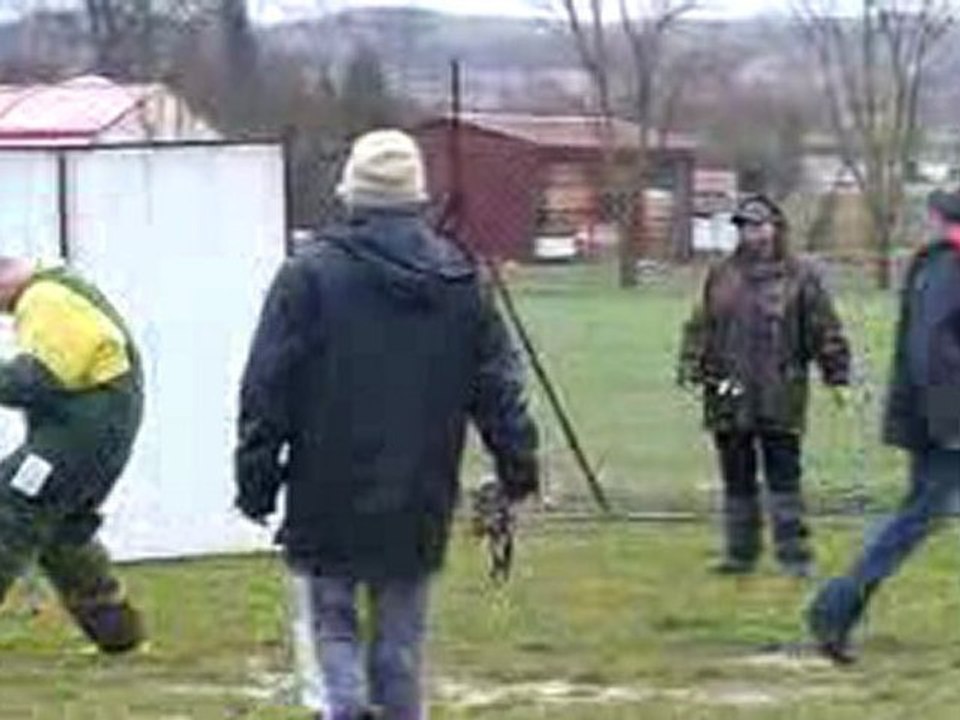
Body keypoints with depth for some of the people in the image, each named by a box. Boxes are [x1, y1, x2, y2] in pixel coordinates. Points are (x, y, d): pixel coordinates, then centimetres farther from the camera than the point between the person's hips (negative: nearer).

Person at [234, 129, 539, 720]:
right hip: (420, 498, 3)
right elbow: (499, 383, 8)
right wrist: (519, 466, 13)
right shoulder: (461, 281, 5)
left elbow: (268, 388, -6)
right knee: (401, 635, 11)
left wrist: (257, 479, 0)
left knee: (333, 616, 9)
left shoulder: (311, 275, -6)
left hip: (331, 497, -3)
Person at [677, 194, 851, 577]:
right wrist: (691, 364, 4)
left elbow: (825, 331, 1)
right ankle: (741, 552, 19)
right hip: (729, 397, 4)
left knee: (784, 479, -5)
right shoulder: (721, 276, 11)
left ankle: (795, 553, 0)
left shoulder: (800, 277, 0)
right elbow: (700, 326, 14)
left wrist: (836, 374, -3)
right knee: (737, 481, 10)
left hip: (779, 398, -4)